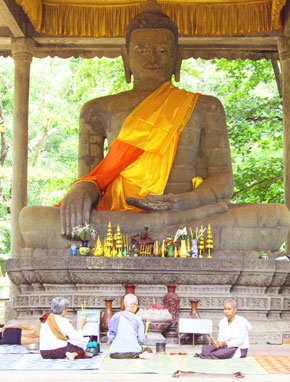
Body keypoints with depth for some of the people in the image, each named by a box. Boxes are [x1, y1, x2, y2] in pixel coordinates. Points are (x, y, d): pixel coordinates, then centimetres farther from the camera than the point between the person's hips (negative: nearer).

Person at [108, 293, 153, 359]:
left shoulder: (115, 317, 10)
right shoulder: (137, 319, 4)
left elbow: (110, 336, 10)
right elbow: (141, 340, 3)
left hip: (115, 353, 2)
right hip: (132, 352, -1)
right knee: (148, 350, 24)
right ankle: (142, 355, -12)